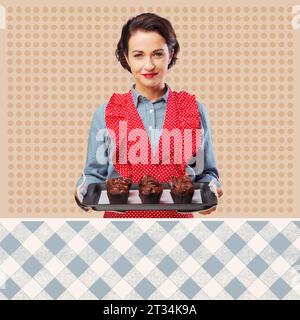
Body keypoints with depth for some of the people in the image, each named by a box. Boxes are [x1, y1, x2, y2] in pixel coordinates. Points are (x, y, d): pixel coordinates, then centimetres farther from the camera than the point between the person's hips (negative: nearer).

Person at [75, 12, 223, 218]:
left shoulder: (195, 110, 2)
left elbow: (207, 172, 9)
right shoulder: (105, 113, 1)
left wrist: (210, 188, -12)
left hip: (179, 216, 1)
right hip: (121, 216, 0)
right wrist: (85, 193, -14)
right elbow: (95, 174, 6)